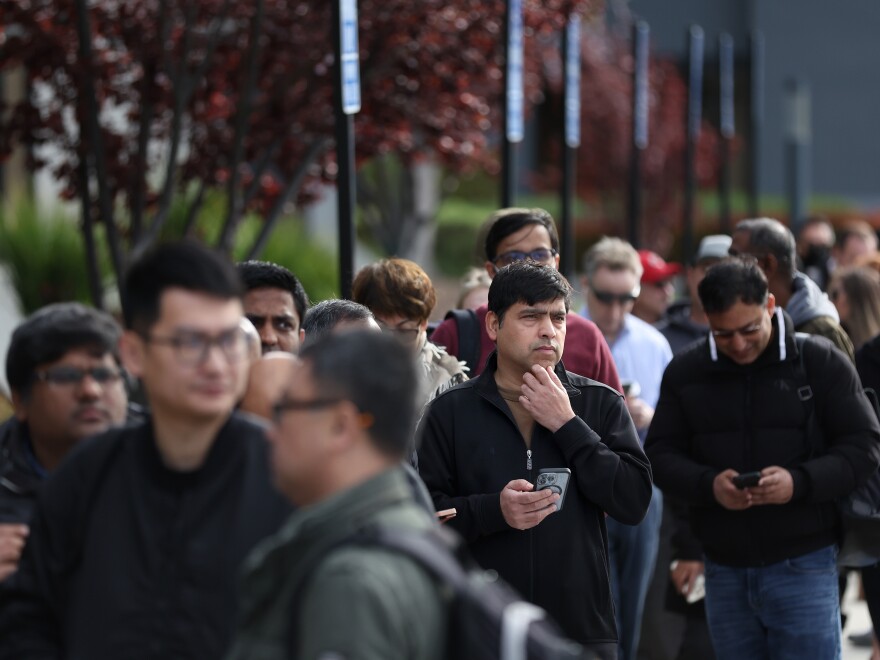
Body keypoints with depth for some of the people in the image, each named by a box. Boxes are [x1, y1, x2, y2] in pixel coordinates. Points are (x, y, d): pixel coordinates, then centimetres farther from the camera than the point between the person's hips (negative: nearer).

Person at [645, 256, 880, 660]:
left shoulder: (821, 362, -4)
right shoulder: (685, 372, 5)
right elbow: (660, 455, 5)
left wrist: (799, 481, -21)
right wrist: (708, 485, -16)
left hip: (803, 564, -3)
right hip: (724, 569, 3)